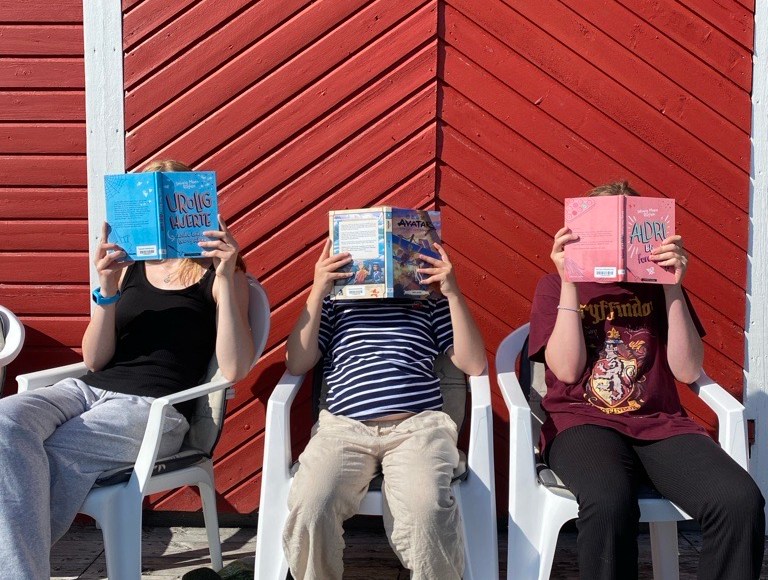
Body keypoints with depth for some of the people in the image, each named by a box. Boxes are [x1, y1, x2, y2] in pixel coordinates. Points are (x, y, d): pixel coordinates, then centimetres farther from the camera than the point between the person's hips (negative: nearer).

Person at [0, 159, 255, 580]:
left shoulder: (219, 275, 6)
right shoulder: (128, 268, 16)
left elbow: (234, 369, -7)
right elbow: (94, 359, 11)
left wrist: (225, 280, -14)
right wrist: (107, 290, -5)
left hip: (152, 404, -4)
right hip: (89, 387, 5)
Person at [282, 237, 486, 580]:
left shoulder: (429, 302, 19)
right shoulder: (335, 301, 21)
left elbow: (474, 365, 9)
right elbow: (296, 364, 9)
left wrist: (453, 294, 3)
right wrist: (317, 292, 3)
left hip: (418, 426, 0)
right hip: (344, 427, 1)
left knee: (426, 512, -34)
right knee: (309, 508, -31)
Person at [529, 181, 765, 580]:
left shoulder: (657, 284, 12)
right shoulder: (556, 285, 7)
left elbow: (688, 371, 2)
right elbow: (568, 370, -6)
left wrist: (673, 288, -6)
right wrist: (569, 283, -8)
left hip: (659, 423, 3)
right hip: (583, 422, -2)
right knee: (608, 502, -37)